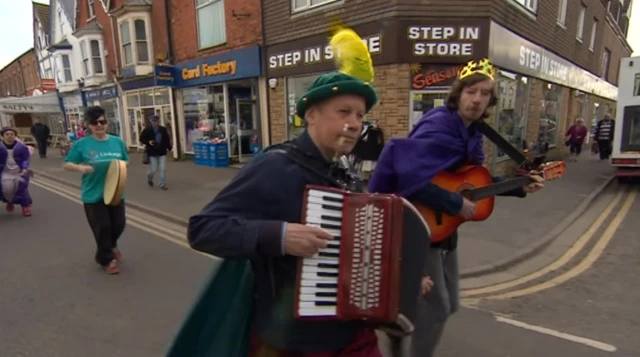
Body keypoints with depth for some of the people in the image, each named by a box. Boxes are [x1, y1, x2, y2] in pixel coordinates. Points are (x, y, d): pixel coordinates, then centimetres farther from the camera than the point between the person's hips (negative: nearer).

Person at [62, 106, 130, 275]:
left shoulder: (117, 142, 1)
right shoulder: (81, 144, -8)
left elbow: (126, 162, 12)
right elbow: (66, 165, -3)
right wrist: (80, 167, -23)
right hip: (93, 195, -3)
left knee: (119, 224, 12)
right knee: (102, 228, 6)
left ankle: (111, 247, 47)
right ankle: (106, 258, 30)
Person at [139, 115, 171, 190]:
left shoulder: (163, 129, 1)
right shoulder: (147, 130, -6)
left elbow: (167, 139, 10)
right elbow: (141, 139, 1)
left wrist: (169, 148, 5)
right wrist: (148, 142, -17)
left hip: (162, 152, 2)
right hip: (152, 152, -2)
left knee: (163, 169, -1)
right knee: (153, 169, 2)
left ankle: (163, 184, 10)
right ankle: (149, 178, 36)